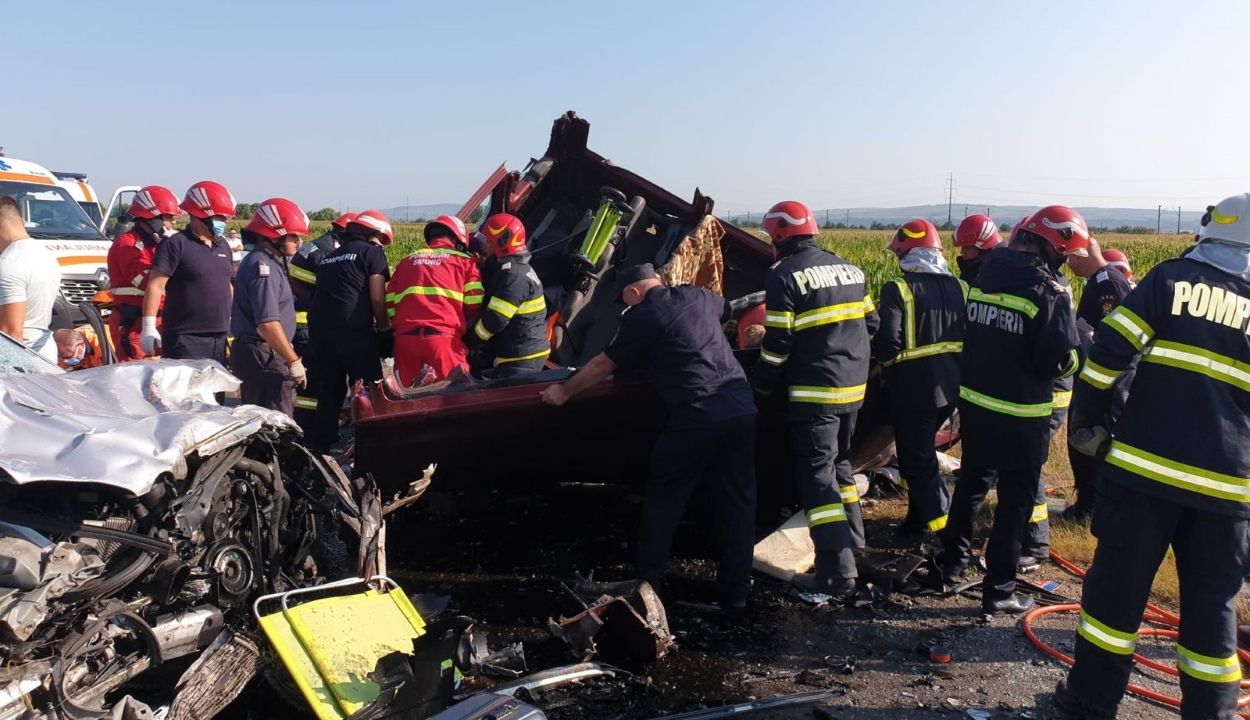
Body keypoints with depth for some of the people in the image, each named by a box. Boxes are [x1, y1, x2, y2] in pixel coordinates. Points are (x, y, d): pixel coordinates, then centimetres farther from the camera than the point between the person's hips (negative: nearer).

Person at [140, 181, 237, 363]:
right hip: (185, 340, -7)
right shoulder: (176, 244, -8)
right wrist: (149, 326, -20)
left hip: (219, 338, 8)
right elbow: (156, 285, -13)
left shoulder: (223, 246, 16)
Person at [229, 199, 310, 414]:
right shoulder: (263, 267, -16)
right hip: (263, 356, -11)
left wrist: (288, 357, 21)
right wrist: (293, 361, -20)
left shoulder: (270, 262, 16)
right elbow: (268, 323, -24)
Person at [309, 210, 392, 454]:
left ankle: (321, 447, 19)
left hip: (320, 331, 7)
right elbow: (377, 298, -6)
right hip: (354, 332, -7)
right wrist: (385, 330, 1)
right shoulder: (372, 252, 2)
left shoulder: (328, 257, 24)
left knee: (330, 391, 16)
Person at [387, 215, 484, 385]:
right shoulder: (465, 261, 12)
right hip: (443, 338, -3)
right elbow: (474, 304, 4)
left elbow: (389, 302, 14)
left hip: (405, 337, 4)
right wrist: (462, 323, 23)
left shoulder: (406, 261, 21)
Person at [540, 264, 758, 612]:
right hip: (741, 407, 6)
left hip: (697, 416, -6)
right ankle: (735, 593, 19)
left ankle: (644, 584, 19)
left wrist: (564, 390, 18)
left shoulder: (643, 316, -1)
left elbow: (604, 364, 5)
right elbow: (727, 310, 40)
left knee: (664, 500, 10)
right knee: (736, 501, 12)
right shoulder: (699, 295, 16)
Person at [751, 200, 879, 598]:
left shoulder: (784, 276, -11)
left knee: (817, 476, -3)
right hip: (854, 388, 7)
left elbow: (777, 344, -13)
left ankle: (837, 573, -4)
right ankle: (850, 540, 34)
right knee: (839, 463, 23)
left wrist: (760, 385, 1)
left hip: (814, 392, -7)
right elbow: (871, 323, 15)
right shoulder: (850, 270, 10)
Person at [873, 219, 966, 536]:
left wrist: (885, 361, 1)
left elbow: (887, 341, -20)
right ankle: (919, 517, 36)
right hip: (951, 387, 7)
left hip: (913, 388, -7)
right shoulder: (959, 288, 6)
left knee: (916, 460, 5)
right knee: (922, 450, 26)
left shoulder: (898, 289, -14)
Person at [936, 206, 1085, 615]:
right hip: (1020, 416, -6)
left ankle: (952, 561, 36)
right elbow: (1058, 363, -18)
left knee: (971, 481, 23)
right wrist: (1082, 347, 1)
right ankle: (998, 591, 12)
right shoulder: (1048, 293, -19)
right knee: (1016, 500, 6)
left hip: (973, 404, 7)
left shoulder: (982, 278, 2)